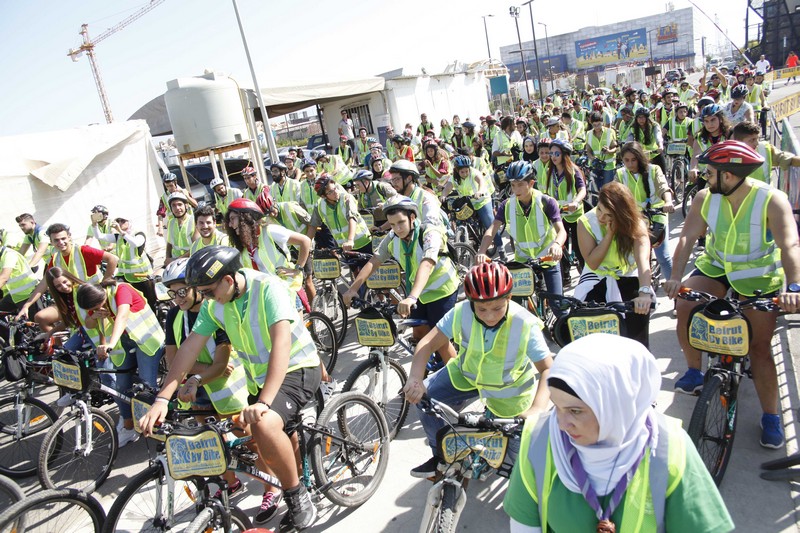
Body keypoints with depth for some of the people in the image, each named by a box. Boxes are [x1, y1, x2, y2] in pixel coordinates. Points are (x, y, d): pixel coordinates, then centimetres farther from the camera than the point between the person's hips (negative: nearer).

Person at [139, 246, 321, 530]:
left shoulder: (268, 288, -25)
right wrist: (162, 398, -14)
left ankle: (297, 496, -10)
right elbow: (190, 347, -6)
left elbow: (281, 342, -35)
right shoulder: (214, 303, -5)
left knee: (264, 426, -32)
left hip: (297, 369, -7)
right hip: (260, 378, 7)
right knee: (279, 446, 18)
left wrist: (264, 402, -42)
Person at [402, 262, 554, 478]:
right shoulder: (461, 312, -27)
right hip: (468, 375, 2)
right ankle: (442, 457, 7)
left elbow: (548, 369, -29)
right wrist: (415, 379, -43)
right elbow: (428, 343, -25)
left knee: (519, 455, 0)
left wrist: (538, 408, -45)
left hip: (509, 391, -2)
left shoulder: (525, 325, -31)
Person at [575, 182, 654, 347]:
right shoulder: (586, 222, -16)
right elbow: (593, 263, -19)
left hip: (628, 276, 0)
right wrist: (609, 234, -28)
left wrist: (644, 292, -49)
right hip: (597, 278, 0)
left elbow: (643, 259, -34)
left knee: (639, 309, -19)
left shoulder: (636, 223, -18)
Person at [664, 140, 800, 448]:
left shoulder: (772, 200, -21)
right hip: (716, 268, 3)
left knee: (760, 347, -3)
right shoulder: (705, 198, -10)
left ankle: (771, 417, 12)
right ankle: (694, 372, 0)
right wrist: (675, 277, -30)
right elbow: (687, 238, -16)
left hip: (759, 279, -3)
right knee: (685, 306, -23)